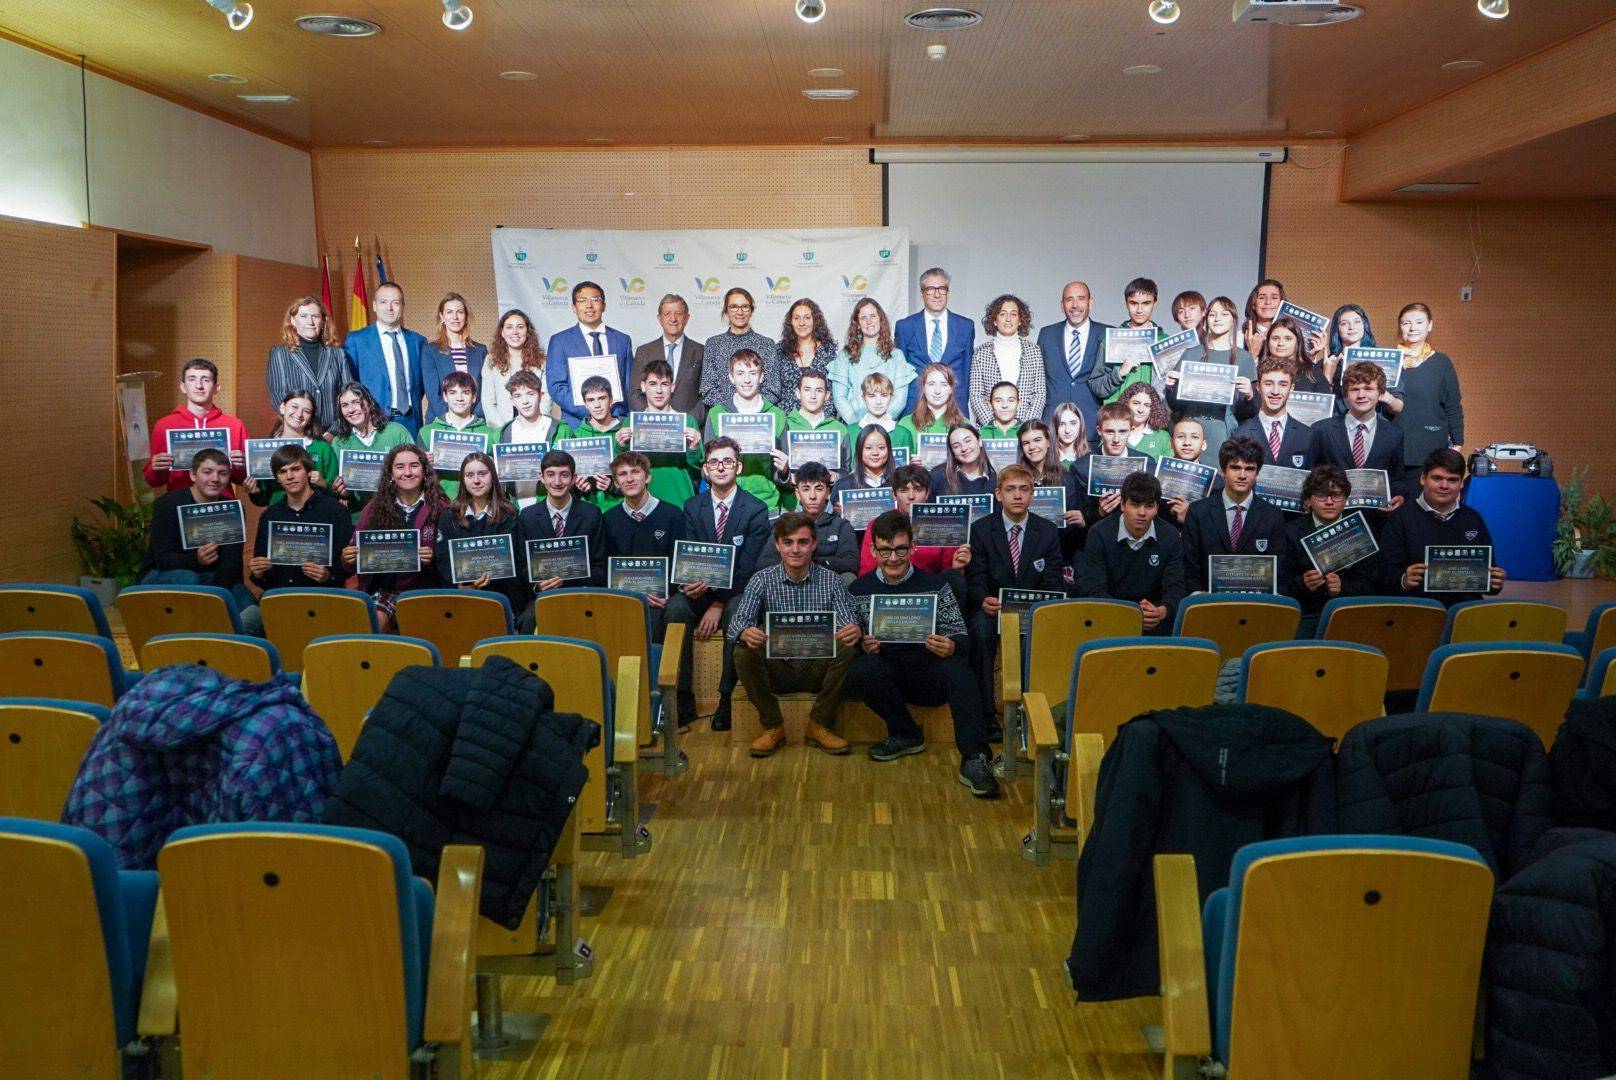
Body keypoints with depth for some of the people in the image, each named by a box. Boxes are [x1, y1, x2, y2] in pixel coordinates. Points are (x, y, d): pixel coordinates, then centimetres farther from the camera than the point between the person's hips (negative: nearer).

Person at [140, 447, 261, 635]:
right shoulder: (167, 504, -13)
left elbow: (232, 561, -9)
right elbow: (162, 558, -21)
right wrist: (196, 560, -43)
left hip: (211, 577, 3)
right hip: (160, 575, -2)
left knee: (253, 610, -25)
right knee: (187, 578, -38)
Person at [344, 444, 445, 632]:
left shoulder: (440, 509, 2)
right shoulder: (374, 509, 9)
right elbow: (356, 552, 12)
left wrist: (433, 559, -19)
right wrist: (349, 558, -10)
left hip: (422, 589, -1)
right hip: (382, 589, 2)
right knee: (373, 622, -27)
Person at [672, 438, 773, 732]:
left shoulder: (756, 510, -4)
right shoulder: (692, 507, 7)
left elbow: (748, 566, -10)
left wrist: (719, 604, -21)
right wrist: (691, 584, -23)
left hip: (738, 591, -3)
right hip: (700, 589, 3)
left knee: (737, 611, -36)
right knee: (675, 607, -29)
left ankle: (726, 699, -26)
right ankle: (683, 696, -22)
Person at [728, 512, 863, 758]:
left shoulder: (831, 581, 1)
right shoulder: (763, 579, 0)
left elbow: (848, 622, -11)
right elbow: (738, 621, -12)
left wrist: (855, 631, -38)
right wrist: (745, 633, -38)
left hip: (816, 670, 0)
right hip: (776, 669, 0)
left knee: (848, 649, -27)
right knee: (744, 652, -28)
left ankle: (819, 726, -9)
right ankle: (772, 727, -9)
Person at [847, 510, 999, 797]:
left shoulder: (935, 585, 7)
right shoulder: (858, 590, 9)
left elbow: (961, 637, 2)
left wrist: (951, 647, -22)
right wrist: (863, 647, -18)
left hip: (929, 676, -1)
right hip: (884, 677, 1)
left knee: (956, 665, -33)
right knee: (860, 670, -32)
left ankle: (973, 759, -34)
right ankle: (907, 734, -8)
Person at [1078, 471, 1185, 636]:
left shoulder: (1170, 537, 0)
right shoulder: (1099, 534, -8)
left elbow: (1175, 587, -5)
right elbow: (1093, 588, -14)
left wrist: (1162, 611, -31)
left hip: (1153, 612, 2)